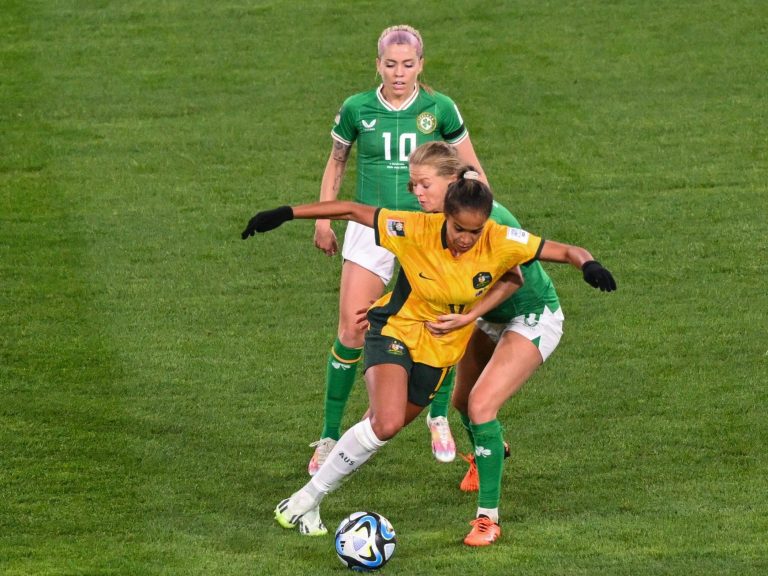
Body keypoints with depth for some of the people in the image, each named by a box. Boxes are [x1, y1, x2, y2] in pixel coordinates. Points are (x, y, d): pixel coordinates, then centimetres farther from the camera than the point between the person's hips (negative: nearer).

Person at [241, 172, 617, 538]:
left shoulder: (501, 243, -21)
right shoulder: (416, 231, -25)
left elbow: (569, 252, -14)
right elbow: (353, 211, -17)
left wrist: (588, 265, -37)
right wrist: (286, 214, -18)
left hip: (439, 350, 3)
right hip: (395, 331, -3)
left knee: (382, 427, 9)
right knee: (386, 423, -25)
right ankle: (305, 500, -11)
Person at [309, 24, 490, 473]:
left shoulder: (439, 109, -4)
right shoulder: (357, 110, -2)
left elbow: (471, 168, 7)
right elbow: (336, 163, 14)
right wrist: (323, 218, 9)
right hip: (371, 229, 0)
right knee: (351, 334, -6)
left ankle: (439, 418, 17)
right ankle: (330, 437, 5)